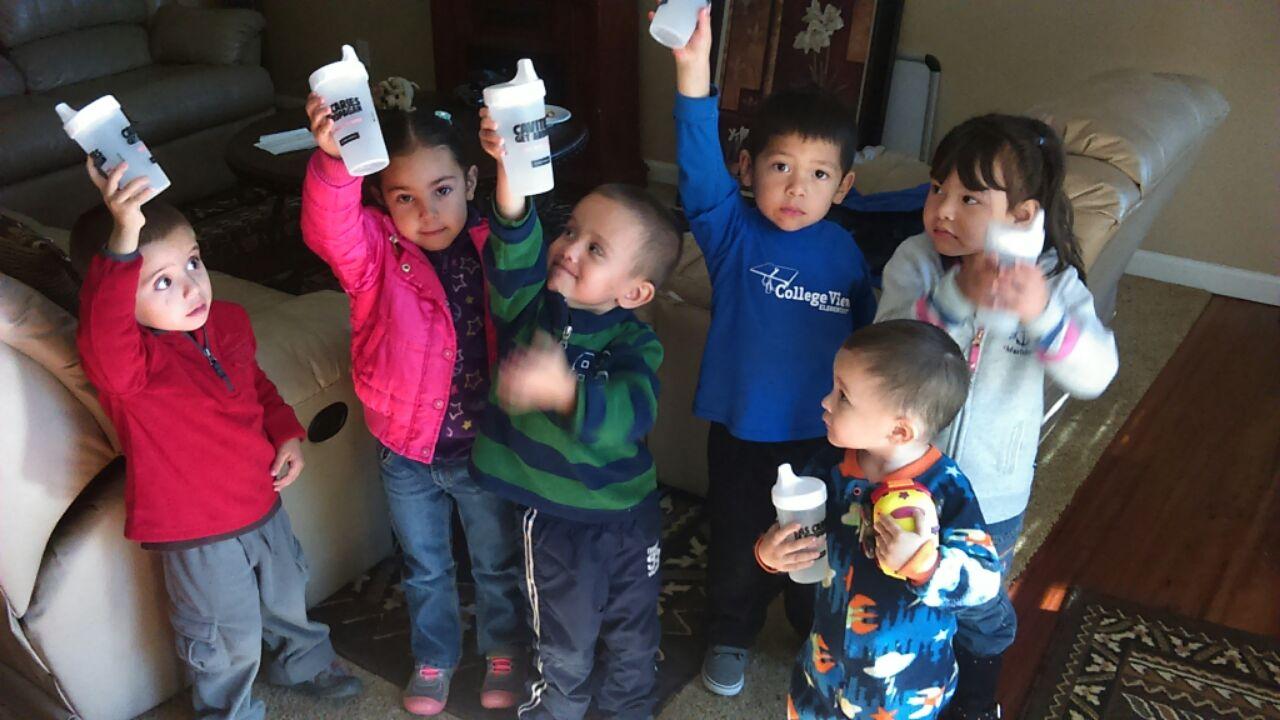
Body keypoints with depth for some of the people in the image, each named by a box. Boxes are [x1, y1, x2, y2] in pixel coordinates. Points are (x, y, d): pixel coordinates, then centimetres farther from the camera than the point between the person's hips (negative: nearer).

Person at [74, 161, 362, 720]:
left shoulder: (229, 322, -8)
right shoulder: (122, 361, -29)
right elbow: (103, 324, -55)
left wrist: (287, 433, -3)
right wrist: (122, 241, -69)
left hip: (261, 503, 6)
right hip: (197, 532, -6)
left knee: (287, 595, 30)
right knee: (231, 641, 14)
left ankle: (304, 662, 59)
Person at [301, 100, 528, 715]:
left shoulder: (493, 249, -13)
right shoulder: (373, 254, -18)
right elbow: (327, 227, -41)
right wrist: (334, 159, -58)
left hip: (485, 448, 0)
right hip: (407, 452, 0)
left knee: (498, 561, 22)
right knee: (424, 568, 24)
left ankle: (505, 650, 49)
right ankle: (434, 656, 50)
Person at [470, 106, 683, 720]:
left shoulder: (634, 342, -18)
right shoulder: (531, 306, -12)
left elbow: (631, 414, -35)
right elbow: (515, 254, -34)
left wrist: (565, 392, -54)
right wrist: (511, 179, -51)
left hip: (627, 509, 0)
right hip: (553, 513, 0)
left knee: (631, 633, 22)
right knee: (565, 642, 18)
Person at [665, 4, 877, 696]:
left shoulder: (844, 251, -10)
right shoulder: (733, 233, -18)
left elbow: (866, 331, 4)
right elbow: (700, 171, -37)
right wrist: (693, 72, -52)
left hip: (822, 434, 2)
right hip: (742, 430, -1)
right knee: (739, 543, 19)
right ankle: (729, 636, 46)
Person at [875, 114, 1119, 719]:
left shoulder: (1053, 280, -15)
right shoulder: (916, 261, -17)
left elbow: (1095, 374, -28)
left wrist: (1043, 314, -47)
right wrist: (956, 297, -47)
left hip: (992, 492, 0)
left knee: (981, 611, 23)